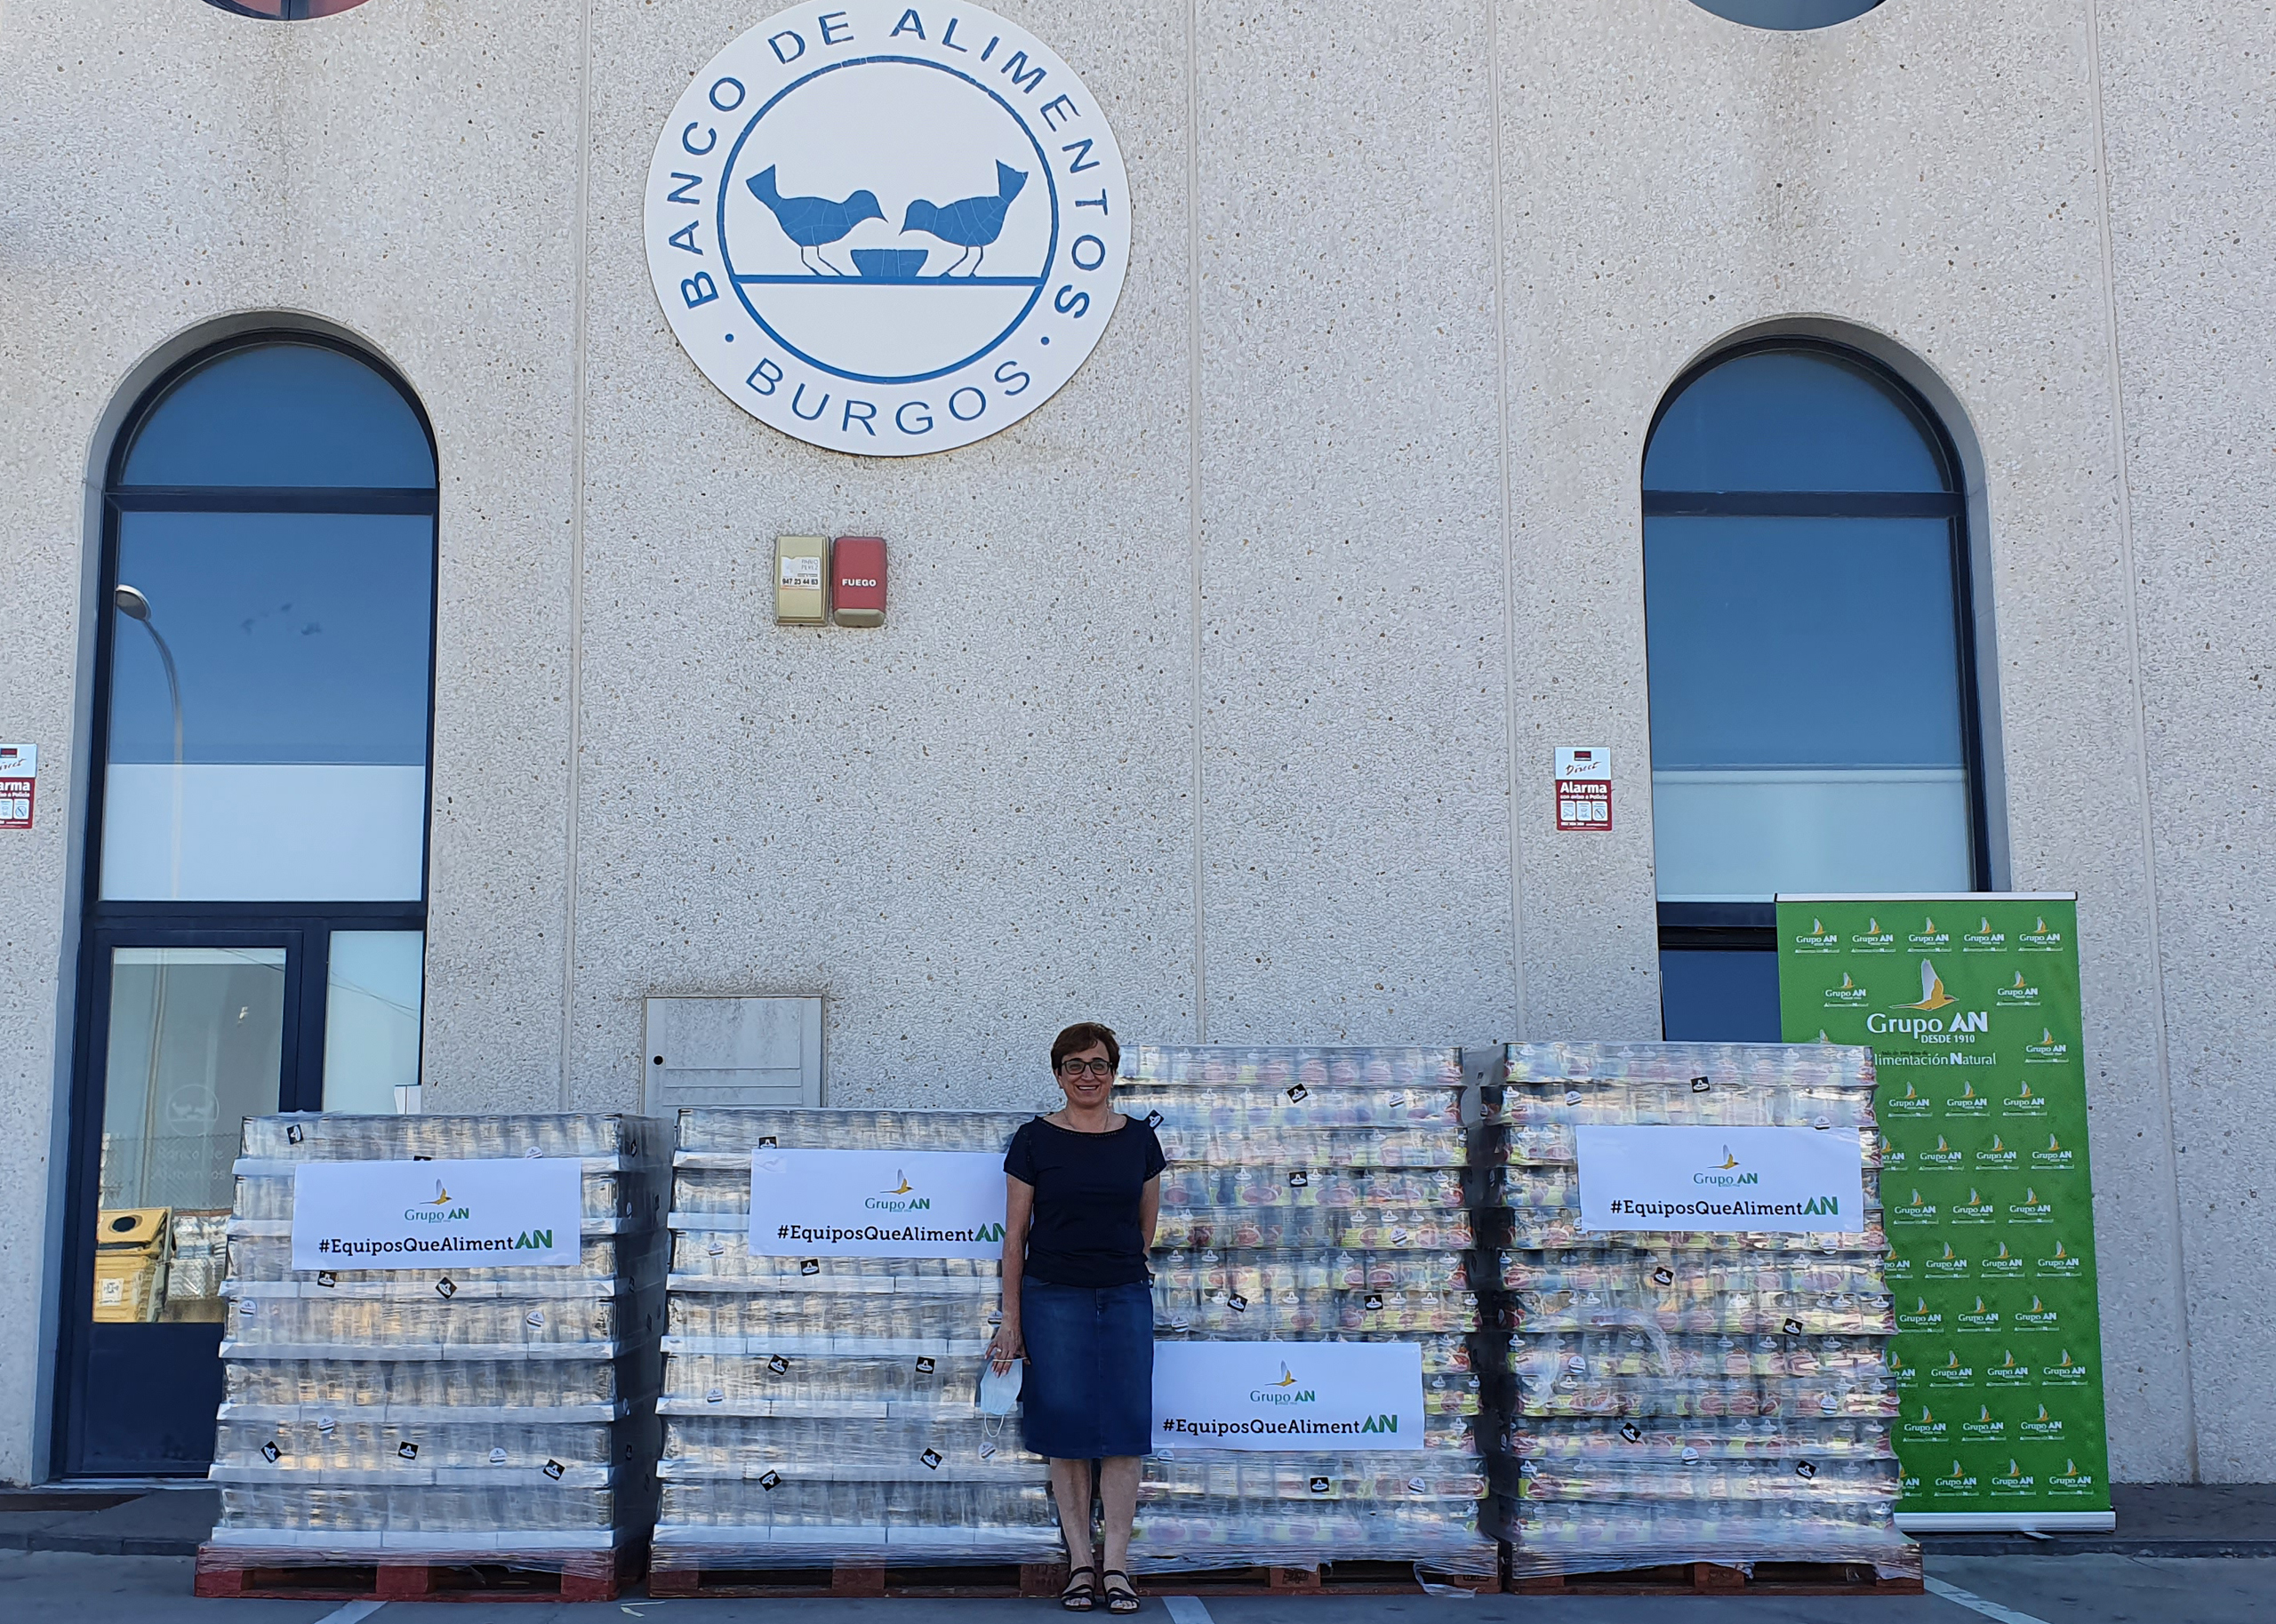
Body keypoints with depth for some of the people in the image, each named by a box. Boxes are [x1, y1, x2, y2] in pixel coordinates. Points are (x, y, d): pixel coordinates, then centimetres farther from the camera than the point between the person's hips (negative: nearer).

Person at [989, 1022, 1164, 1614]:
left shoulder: (1139, 1140, 6)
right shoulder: (1034, 1140, -1)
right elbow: (1015, 1235, 2)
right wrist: (1011, 1320, 1)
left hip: (1125, 1298, 2)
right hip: (1053, 1299, -2)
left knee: (1124, 1428, -1)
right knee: (1066, 1430, 0)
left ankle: (1116, 1567, 6)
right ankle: (1079, 1564, 10)